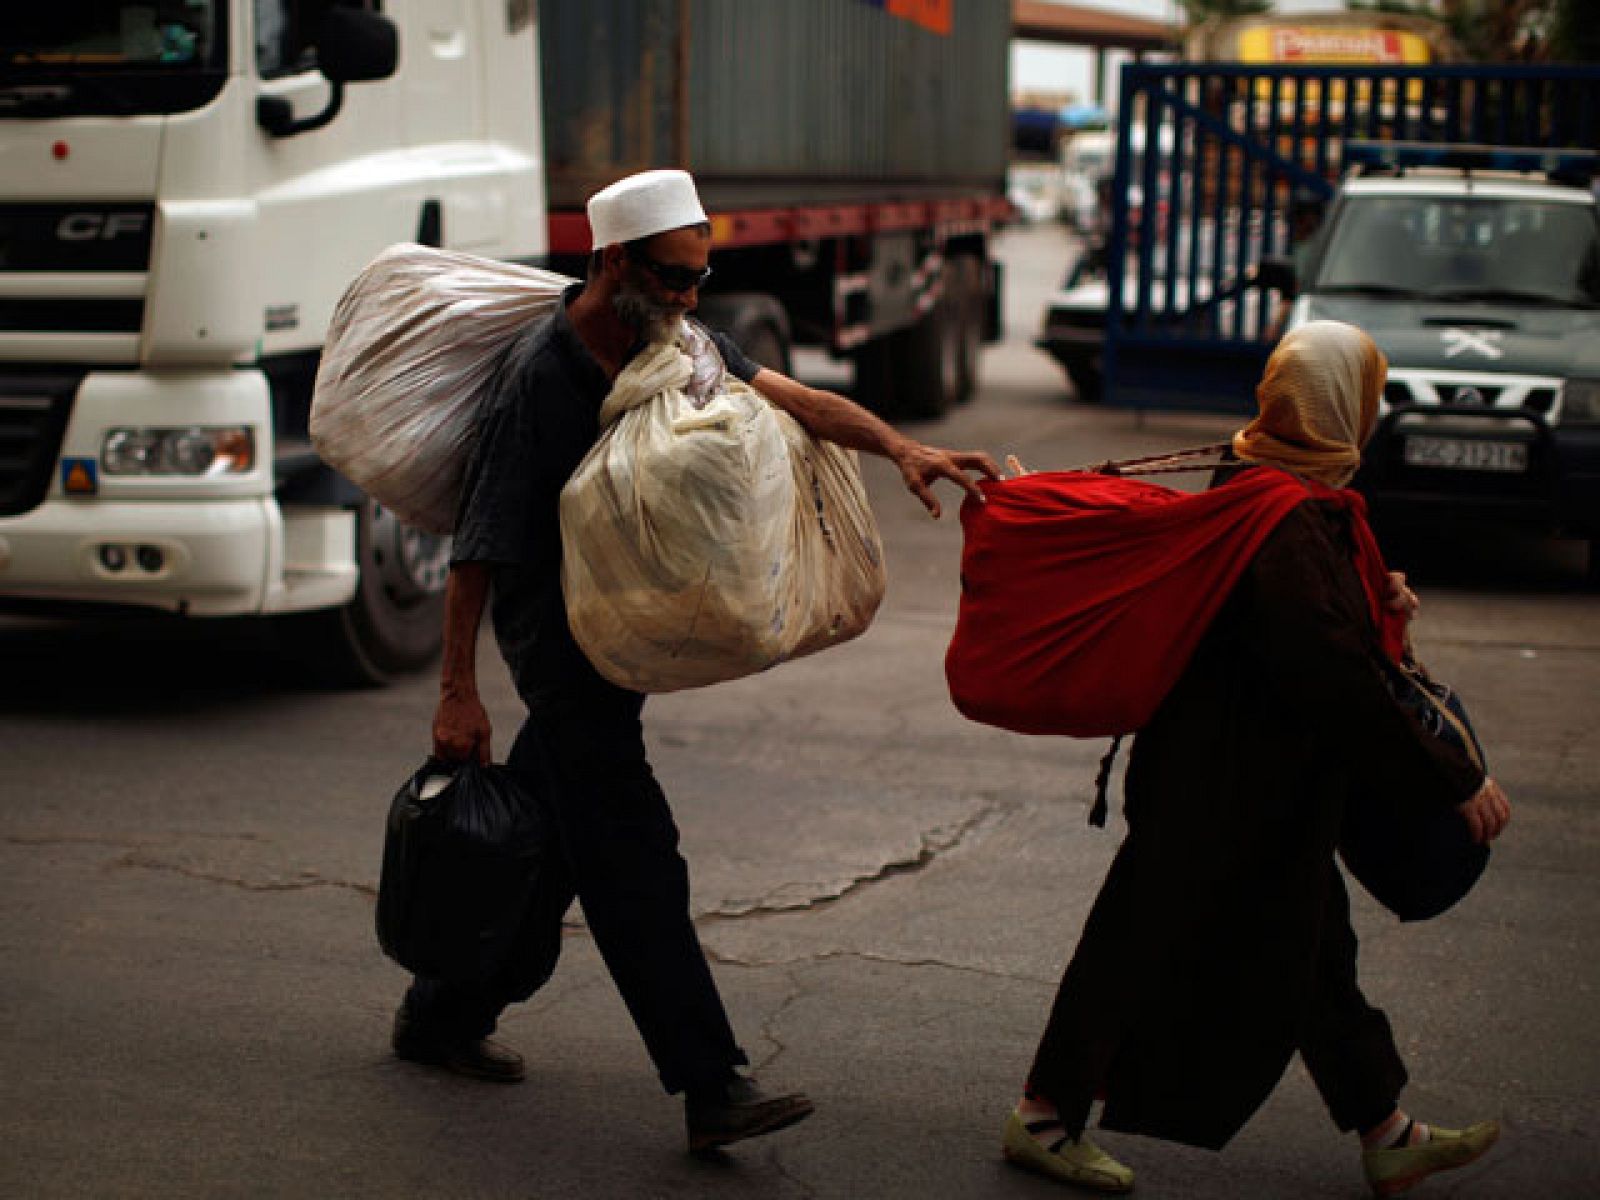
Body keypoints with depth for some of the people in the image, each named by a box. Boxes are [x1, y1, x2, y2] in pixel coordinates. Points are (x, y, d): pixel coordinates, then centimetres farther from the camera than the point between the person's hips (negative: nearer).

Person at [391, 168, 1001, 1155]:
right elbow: (480, 544, -18)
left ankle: (445, 1014, 33)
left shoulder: (673, 344, 2)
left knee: (550, 838, 16)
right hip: (558, 632, -8)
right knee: (634, 860, -10)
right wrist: (458, 692, -18)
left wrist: (900, 448, -23)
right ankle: (713, 1090, -10)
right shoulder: (541, 376, -20)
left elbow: (791, 398, -7)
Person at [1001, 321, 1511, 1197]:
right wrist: (1455, 780, -22)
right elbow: (1339, 688, -29)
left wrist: (1376, 600, 1)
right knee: (1149, 949, 4)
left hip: (1267, 793, 10)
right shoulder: (1285, 525, -27)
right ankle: (1045, 1117, 20)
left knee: (1311, 947, 18)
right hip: (1223, 797, -10)